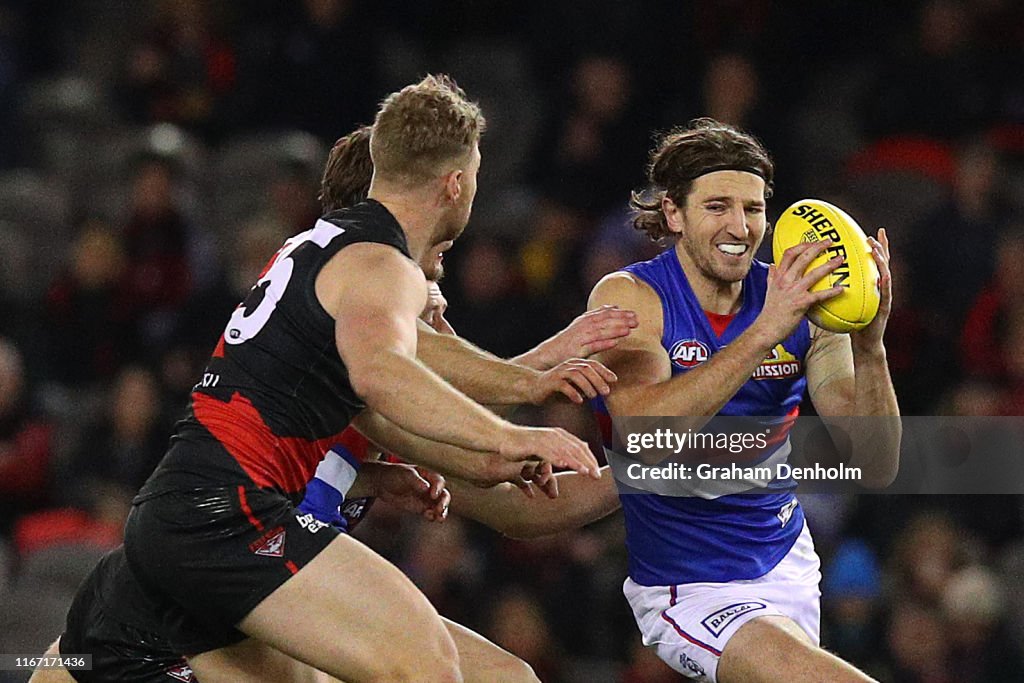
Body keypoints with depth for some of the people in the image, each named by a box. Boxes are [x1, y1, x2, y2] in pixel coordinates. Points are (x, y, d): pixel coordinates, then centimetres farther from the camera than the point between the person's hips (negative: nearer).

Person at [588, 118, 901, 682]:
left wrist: (868, 347, -25)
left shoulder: (804, 307, -1)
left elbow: (876, 468, -8)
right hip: (688, 589, -6)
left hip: (785, 557, 6)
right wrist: (764, 333, -35)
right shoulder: (629, 297, -11)